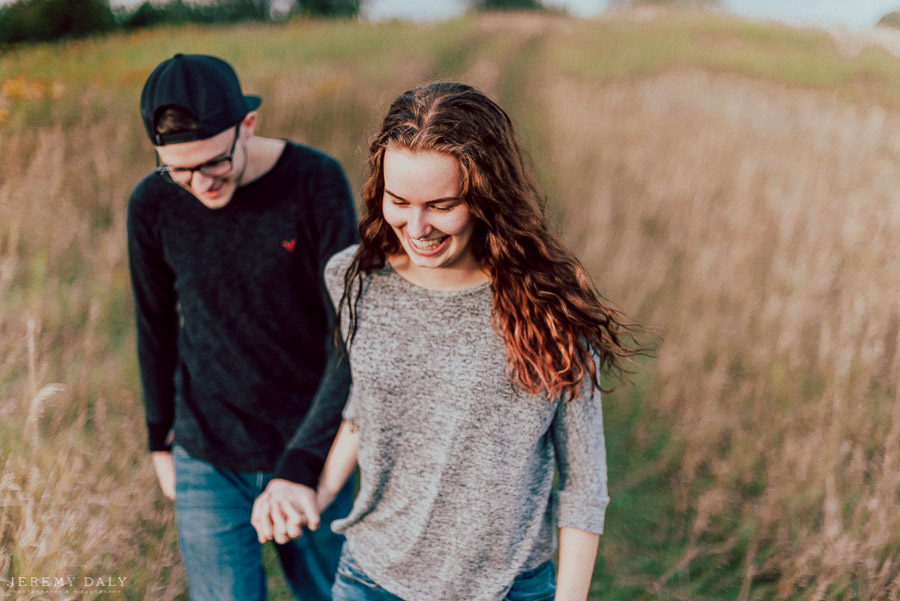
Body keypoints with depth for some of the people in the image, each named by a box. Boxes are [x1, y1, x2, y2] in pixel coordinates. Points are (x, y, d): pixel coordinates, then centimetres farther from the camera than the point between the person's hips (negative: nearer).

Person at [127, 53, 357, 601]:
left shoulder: (316, 183, -16)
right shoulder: (153, 205, -8)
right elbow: (157, 328, 7)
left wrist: (303, 463, -23)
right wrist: (161, 438, 15)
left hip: (308, 450, -1)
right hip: (208, 462, 1)